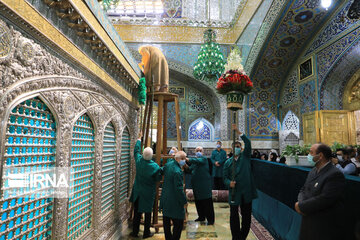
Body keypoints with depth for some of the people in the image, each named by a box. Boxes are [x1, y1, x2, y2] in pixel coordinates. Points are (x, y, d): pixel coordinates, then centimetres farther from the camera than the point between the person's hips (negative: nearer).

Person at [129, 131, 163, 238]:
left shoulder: (138, 160, -11)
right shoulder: (155, 166, -21)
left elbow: (136, 151, 9)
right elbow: (158, 178, -10)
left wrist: (139, 139, 20)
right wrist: (160, 170, 4)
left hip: (137, 191, 4)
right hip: (148, 193, -3)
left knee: (137, 212, 15)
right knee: (148, 212, 11)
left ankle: (135, 232, 27)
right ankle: (146, 233, 22)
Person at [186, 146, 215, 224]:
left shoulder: (204, 159, -7)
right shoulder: (194, 160, 14)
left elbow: (198, 161, -28)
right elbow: (190, 170, 15)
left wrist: (188, 160, -41)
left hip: (204, 184, -7)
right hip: (196, 184, 7)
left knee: (207, 202, -4)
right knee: (198, 202, 13)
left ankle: (210, 219, 6)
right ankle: (201, 217, 28)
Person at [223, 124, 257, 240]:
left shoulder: (245, 156, 5)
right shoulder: (228, 162, 6)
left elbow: (248, 143, -10)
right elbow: (225, 177, 4)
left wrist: (238, 132, -19)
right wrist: (229, 183, -18)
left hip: (246, 191, 0)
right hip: (234, 192, 0)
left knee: (246, 216, 10)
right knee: (234, 216, 6)